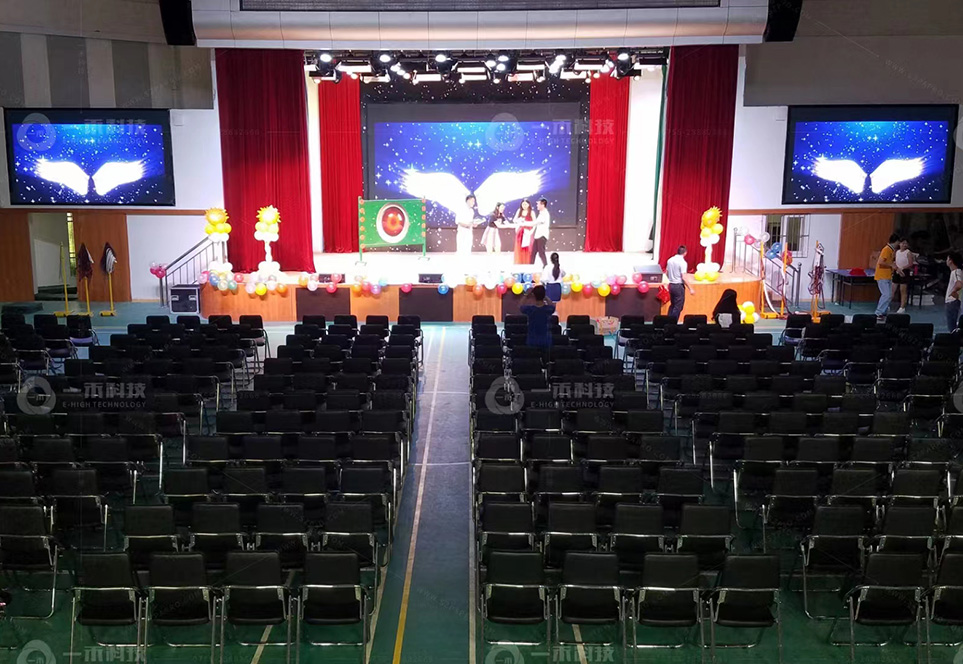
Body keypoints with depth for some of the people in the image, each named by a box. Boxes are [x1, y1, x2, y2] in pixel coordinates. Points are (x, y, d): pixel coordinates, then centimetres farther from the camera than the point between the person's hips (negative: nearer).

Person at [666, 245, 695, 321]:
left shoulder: (670, 260, 4)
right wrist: (690, 289, -14)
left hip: (671, 285, 7)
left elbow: (666, 274, 13)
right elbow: (683, 278, -18)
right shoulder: (683, 262, -15)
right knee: (678, 307, 1)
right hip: (679, 286, -7)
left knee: (672, 305, 18)